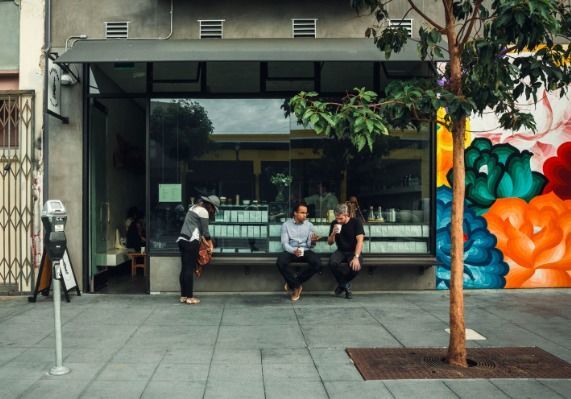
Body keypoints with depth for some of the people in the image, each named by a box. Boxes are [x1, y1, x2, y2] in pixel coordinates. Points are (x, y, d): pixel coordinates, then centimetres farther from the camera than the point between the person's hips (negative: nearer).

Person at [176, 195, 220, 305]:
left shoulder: (193, 207, 20)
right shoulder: (204, 211, -8)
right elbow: (205, 231, -4)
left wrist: (201, 237, 18)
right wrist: (210, 243, 11)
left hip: (182, 239, 9)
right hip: (191, 242, -9)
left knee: (184, 269, 9)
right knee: (189, 269, -5)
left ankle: (183, 296, 13)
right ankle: (189, 297, -1)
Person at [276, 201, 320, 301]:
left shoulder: (309, 225, 8)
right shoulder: (286, 225, 2)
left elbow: (309, 245, 4)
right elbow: (284, 243, -5)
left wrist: (312, 241, -21)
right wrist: (294, 251, -26)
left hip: (305, 251, 2)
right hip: (291, 251, -2)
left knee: (317, 263, -29)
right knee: (280, 262, -35)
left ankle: (293, 283, -10)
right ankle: (296, 286, -12)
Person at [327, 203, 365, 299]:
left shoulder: (356, 222, -9)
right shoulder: (334, 223, 2)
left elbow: (360, 241, -17)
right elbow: (329, 243, 6)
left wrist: (356, 257, -31)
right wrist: (333, 234, -17)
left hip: (354, 251, -2)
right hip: (341, 251, 3)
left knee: (355, 266, -35)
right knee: (332, 263, -32)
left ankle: (342, 284, -1)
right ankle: (346, 285, -6)